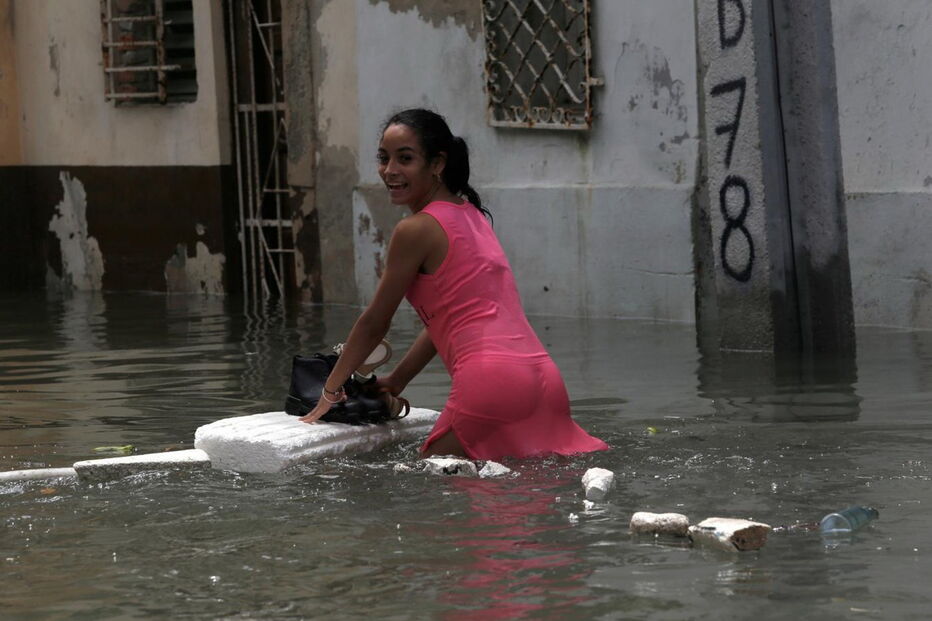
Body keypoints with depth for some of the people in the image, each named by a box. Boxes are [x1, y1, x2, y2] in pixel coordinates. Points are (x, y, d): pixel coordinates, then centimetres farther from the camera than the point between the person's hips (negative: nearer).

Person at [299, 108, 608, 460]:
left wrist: (330, 392, 17)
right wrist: (397, 381, 33)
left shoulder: (416, 230, -4)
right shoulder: (472, 216, 21)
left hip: (491, 378, -9)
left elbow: (374, 324, 5)